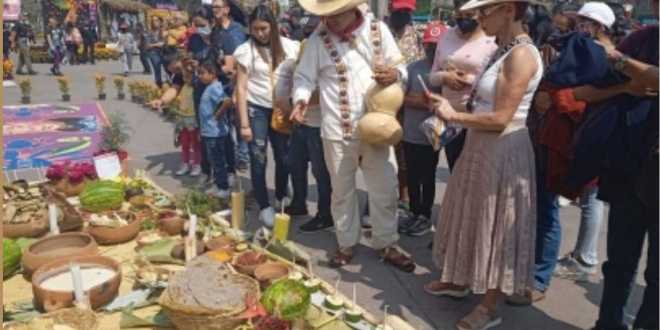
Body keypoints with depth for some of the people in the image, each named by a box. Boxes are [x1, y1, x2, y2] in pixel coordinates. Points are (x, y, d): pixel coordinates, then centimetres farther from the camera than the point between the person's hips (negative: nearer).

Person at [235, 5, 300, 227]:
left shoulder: (288, 46, -1)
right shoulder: (246, 50, -6)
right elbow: (241, 88, -7)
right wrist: (244, 124, -11)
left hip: (281, 109, 2)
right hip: (256, 109, -2)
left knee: (284, 157, 8)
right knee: (258, 159, 1)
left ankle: (281, 199, 29)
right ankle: (264, 207, 13)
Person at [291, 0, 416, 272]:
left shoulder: (378, 30, 0)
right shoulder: (318, 39, -4)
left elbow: (400, 67, 5)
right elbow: (304, 76, -1)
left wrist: (394, 74, -18)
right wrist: (301, 99, -22)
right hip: (337, 129, -1)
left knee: (385, 189, 8)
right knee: (342, 190, 12)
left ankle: (386, 244, 26)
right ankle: (346, 243, 30)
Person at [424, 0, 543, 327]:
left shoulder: (521, 55, -20)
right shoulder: (503, 50, 9)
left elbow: (500, 119, -23)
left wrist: (454, 116, -13)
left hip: (502, 152, -9)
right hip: (481, 147, 9)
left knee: (494, 227, 4)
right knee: (473, 219, 21)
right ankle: (459, 280, 40)